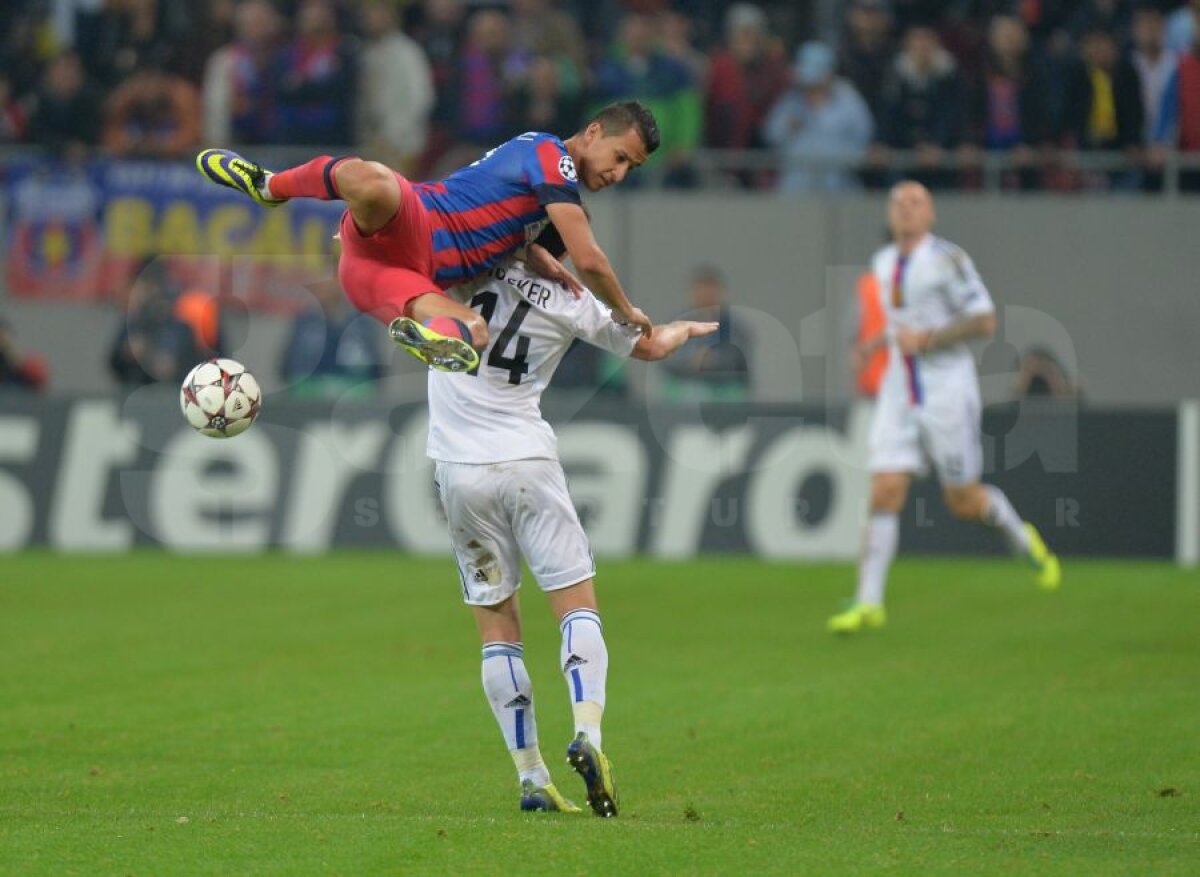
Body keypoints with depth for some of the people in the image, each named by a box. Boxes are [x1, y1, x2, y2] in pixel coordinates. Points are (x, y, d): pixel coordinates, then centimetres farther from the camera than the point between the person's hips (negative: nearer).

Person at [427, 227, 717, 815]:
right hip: (526, 462, -1)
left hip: (455, 469, 1)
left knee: (497, 630, 5)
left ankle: (532, 780, 3)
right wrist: (687, 329, 35)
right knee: (578, 606, 4)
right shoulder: (572, 302, 0)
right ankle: (587, 732, -20)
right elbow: (649, 345, 16)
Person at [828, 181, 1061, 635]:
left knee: (964, 502, 4)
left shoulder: (947, 259, -11)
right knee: (884, 495, -9)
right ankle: (868, 603, -10)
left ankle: (1024, 539, 34)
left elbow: (985, 321, -14)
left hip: (947, 391, -5)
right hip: (899, 394, 5)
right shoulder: (883, 262, 11)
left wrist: (925, 339, -18)